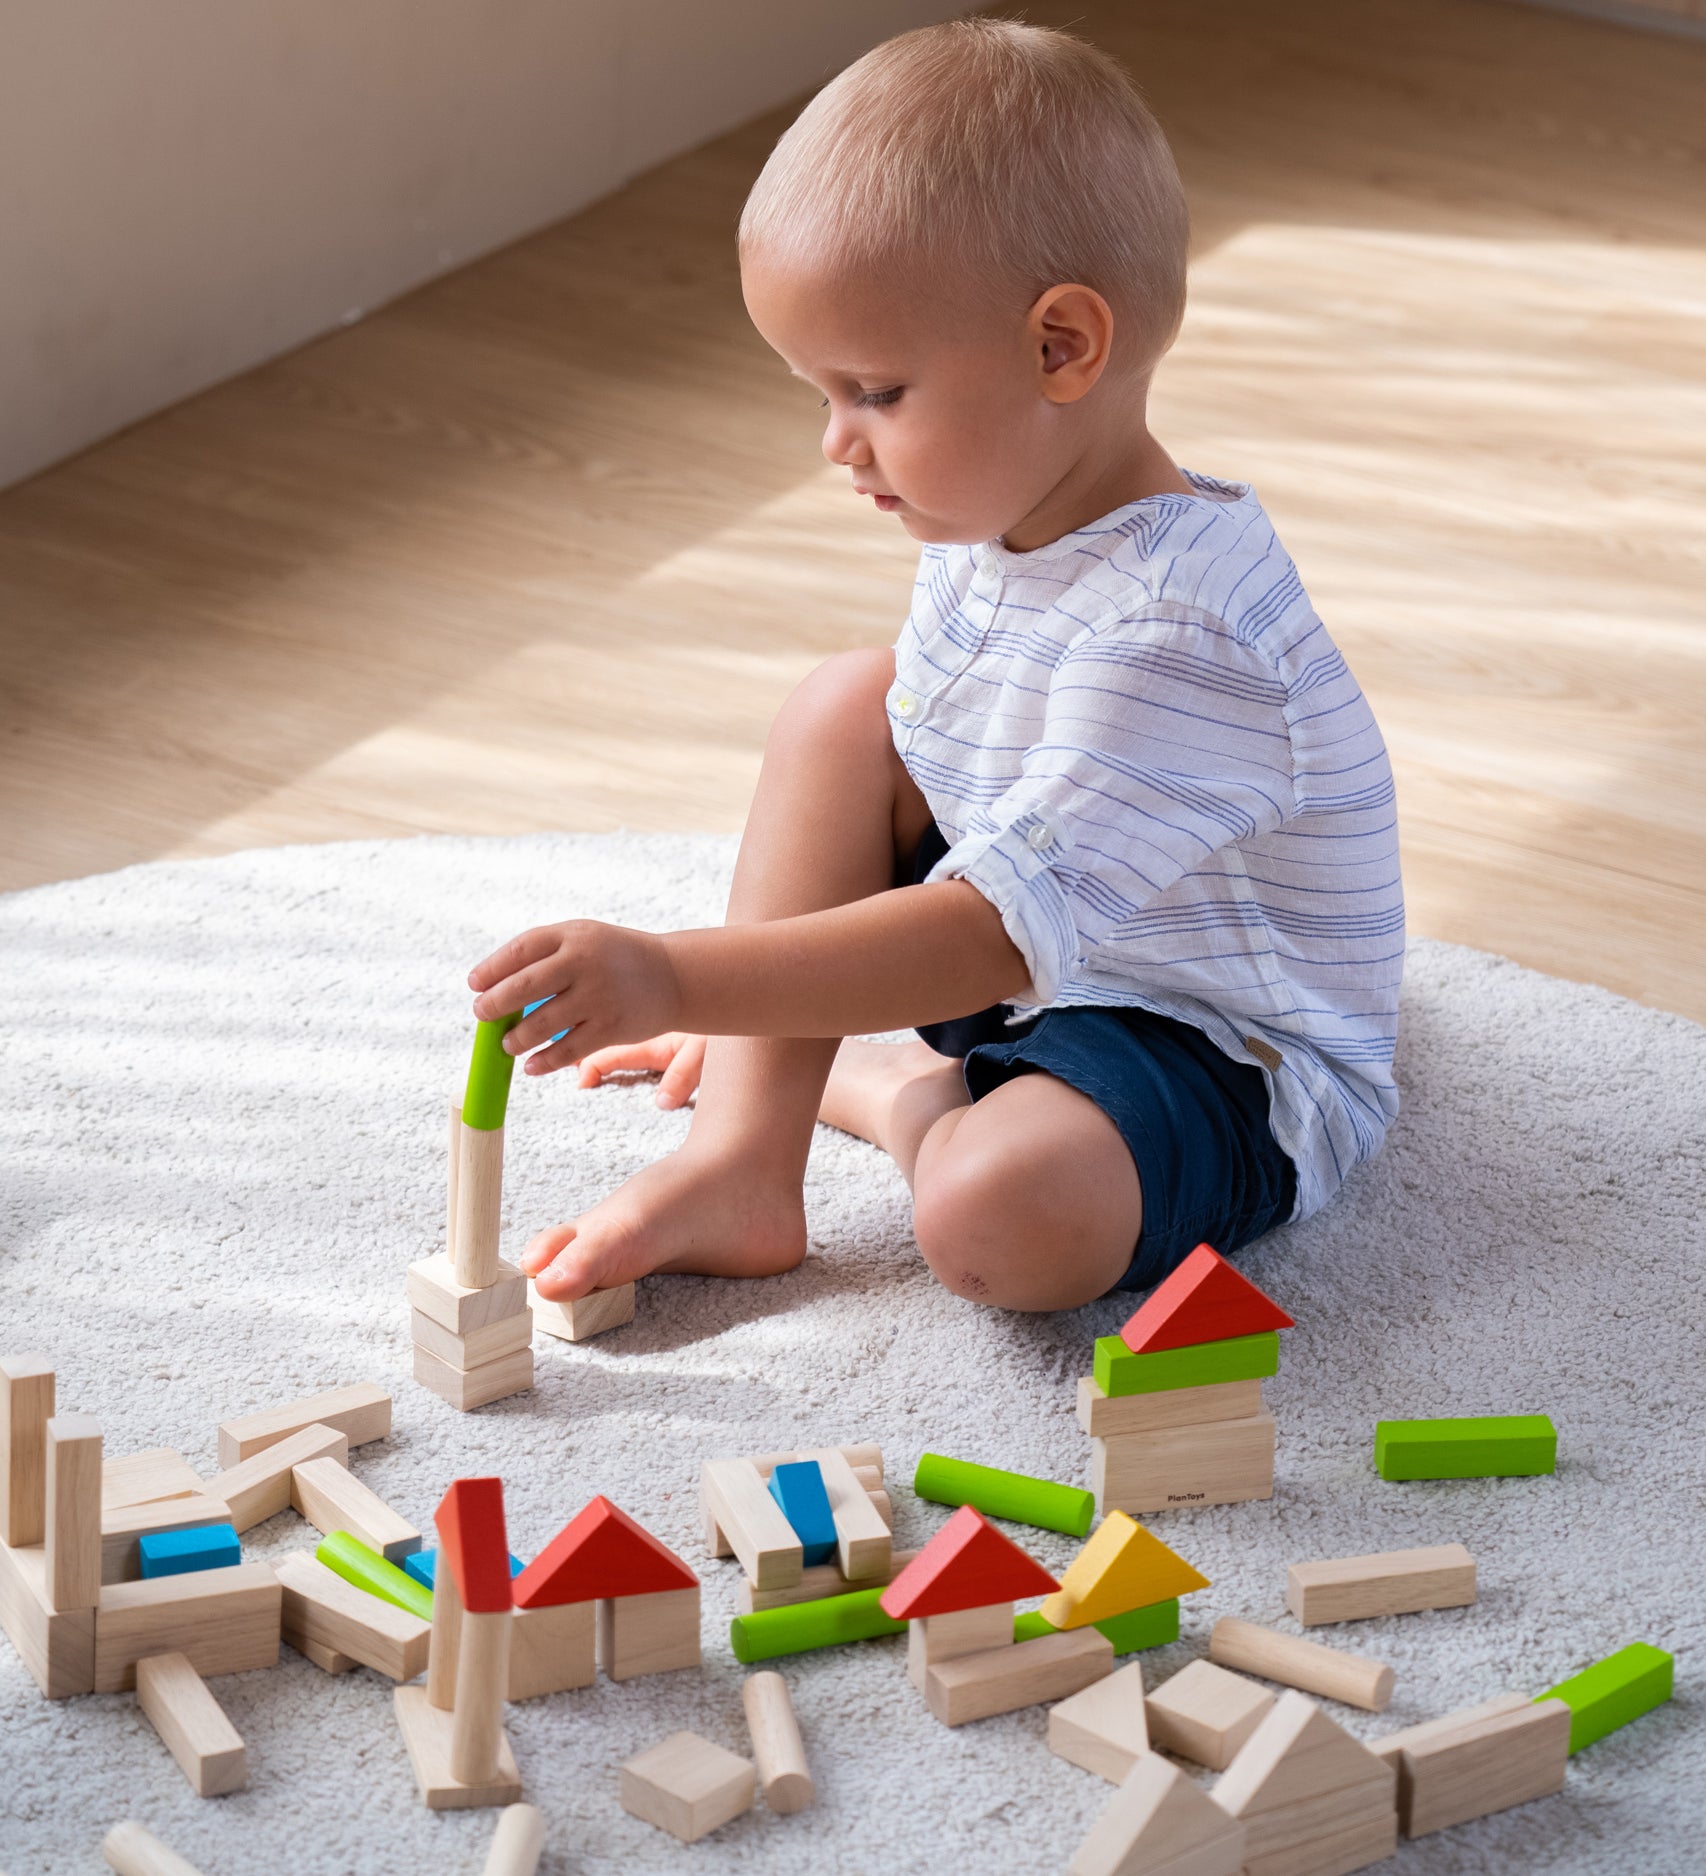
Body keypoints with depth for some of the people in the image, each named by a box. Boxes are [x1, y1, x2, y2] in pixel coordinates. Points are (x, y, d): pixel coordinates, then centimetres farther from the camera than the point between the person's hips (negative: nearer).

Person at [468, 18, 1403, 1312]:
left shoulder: (1173, 635, -32)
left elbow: (997, 934, -37)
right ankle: (739, 1162, -9)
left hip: (1235, 1065, -9)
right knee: (847, 705, -3)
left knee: (1001, 1217, -37)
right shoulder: (997, 524, -3)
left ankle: (898, 1094, 2)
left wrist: (682, 978, -43)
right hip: (1031, 961, 9)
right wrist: (765, 1007, 11)